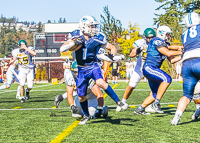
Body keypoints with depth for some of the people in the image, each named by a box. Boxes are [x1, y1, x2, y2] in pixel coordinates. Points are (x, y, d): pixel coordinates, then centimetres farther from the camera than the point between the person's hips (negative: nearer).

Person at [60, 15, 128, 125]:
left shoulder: (98, 38, -8)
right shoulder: (76, 36, -8)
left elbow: (112, 48, 4)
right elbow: (62, 49, -13)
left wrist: (112, 55, -18)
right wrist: (74, 42, -28)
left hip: (93, 66, -2)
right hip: (82, 69, 2)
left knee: (100, 83, -33)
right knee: (81, 97, 5)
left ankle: (118, 102, -25)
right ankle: (86, 115, 30)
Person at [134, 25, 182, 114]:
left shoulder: (164, 44, 19)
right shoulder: (157, 41, -11)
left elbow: (171, 60, 18)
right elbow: (168, 53, -20)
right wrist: (180, 52, -10)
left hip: (153, 70, 10)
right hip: (149, 68, -10)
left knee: (154, 95, 12)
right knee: (167, 79, -29)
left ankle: (140, 109, 22)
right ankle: (156, 103, -26)